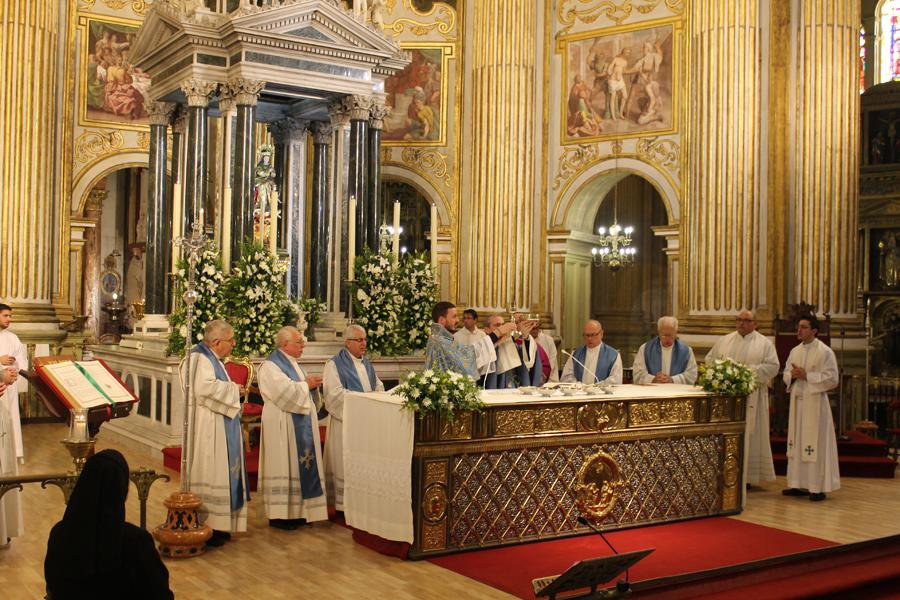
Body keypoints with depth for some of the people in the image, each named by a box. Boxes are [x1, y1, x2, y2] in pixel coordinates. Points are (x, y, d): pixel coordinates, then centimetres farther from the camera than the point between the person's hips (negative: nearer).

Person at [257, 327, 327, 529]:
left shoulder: (293, 364, 17)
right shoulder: (270, 366, -11)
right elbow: (284, 391, -22)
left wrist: (311, 384, 4)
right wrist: (306, 384, -12)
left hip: (300, 424, 9)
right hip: (283, 425, -9)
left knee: (300, 464, 9)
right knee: (283, 465, -6)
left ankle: (297, 511, 15)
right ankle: (279, 515, 0)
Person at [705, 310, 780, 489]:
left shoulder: (764, 343, 4)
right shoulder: (725, 340, 13)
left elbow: (772, 366, -3)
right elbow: (710, 359, 13)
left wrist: (750, 371, -14)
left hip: (751, 397, -3)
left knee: (748, 435, -1)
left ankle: (746, 476, 4)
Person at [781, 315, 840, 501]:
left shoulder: (825, 352, -8)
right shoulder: (795, 351, 12)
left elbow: (832, 379, -12)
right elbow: (786, 374, 17)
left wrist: (806, 376, -16)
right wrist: (792, 375, -6)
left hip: (815, 402, -6)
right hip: (797, 401, 7)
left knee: (815, 443, -5)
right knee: (797, 442, 8)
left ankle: (818, 487, 1)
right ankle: (799, 484, 16)